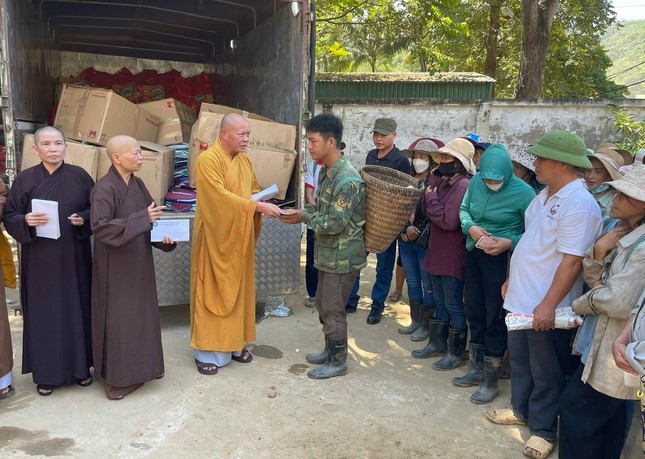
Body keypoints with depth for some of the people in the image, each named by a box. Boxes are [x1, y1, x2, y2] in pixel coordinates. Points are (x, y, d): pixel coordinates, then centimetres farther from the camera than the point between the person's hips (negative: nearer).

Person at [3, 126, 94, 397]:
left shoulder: (79, 176, 1)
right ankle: (46, 373, 19)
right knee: (43, 313, 5)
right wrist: (26, 221, -19)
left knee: (77, 309, 7)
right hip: (39, 259, 0)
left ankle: (80, 367, 23)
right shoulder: (25, 179, 0)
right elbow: (9, 217, 1)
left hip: (73, 257, 1)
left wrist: (84, 219, -14)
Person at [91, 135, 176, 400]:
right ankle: (117, 377, 15)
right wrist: (142, 219, -30)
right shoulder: (105, 188, -17)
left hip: (139, 263, 8)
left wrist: (164, 235, -6)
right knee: (118, 318, 2)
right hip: (116, 266, -7)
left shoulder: (138, 184, 6)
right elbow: (99, 226, -26)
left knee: (141, 315, 15)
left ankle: (139, 367, 30)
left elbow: (151, 219, 13)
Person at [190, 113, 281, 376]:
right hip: (216, 237, -7)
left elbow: (254, 188, 19)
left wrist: (262, 202, -3)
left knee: (237, 289, 13)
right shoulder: (208, 160, -16)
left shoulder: (244, 160, 9)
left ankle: (233, 343, 26)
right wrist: (257, 206, -28)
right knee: (212, 292, 1)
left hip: (240, 237, 8)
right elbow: (221, 196, -25)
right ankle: (206, 351, 12)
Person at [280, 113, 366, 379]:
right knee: (322, 304, 19)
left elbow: (335, 223, -25)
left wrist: (304, 217, -15)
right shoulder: (327, 171, 6)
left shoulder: (347, 180, -24)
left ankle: (338, 362, 20)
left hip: (343, 256, -9)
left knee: (332, 310, 3)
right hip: (328, 253, 9)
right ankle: (330, 350, 37)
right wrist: (301, 211, 0)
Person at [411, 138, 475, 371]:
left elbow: (449, 221, -24)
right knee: (440, 302, 19)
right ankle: (437, 343, 33)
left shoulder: (462, 185, -19)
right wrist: (431, 193, -8)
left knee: (453, 305, 4)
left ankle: (456, 352, 17)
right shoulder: (442, 181, 8)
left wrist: (431, 198, -14)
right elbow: (429, 212, 5)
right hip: (437, 252, 9)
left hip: (453, 256, -9)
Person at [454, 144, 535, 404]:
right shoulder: (476, 181, -4)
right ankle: (477, 368, 34)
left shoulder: (523, 193, -18)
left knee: (495, 319, 2)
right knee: (474, 313, 16)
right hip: (474, 254, 6)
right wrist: (470, 227, -10)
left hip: (502, 259, -6)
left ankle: (490, 381, 18)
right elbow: (464, 209, 10)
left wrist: (509, 243, -26)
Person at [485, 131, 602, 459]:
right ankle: (521, 410, 40)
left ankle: (543, 429, 26)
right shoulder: (545, 195, 8)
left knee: (546, 372, 9)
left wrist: (548, 305, -24)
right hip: (521, 299, 9)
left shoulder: (579, 204, -21)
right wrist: (512, 281, 19)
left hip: (546, 307, -9)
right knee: (520, 362, 22)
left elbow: (572, 261, -24)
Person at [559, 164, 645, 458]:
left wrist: (582, 304, -7)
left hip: (615, 352, -9)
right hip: (603, 343, 9)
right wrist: (598, 251, -12)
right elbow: (594, 278, 8)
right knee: (606, 420, 23)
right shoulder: (621, 232, 6)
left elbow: (618, 302, -28)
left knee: (575, 411, 3)